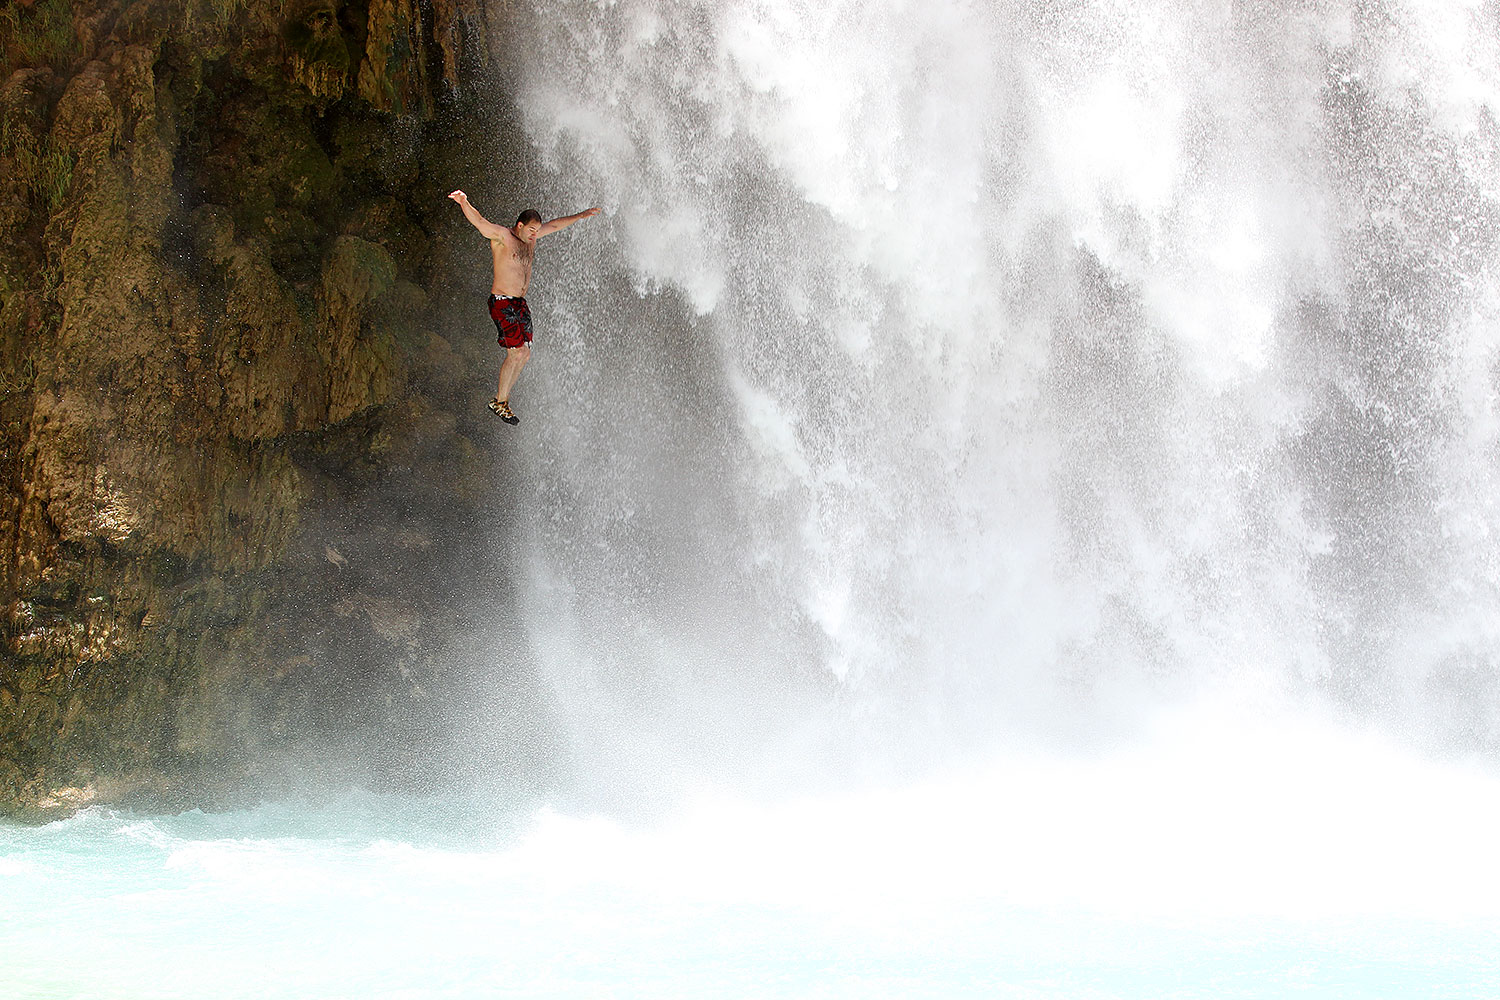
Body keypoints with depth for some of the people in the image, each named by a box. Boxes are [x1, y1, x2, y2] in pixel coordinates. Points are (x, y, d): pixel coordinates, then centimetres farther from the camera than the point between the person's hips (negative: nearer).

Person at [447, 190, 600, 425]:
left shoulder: (530, 237, 11)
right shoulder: (501, 236, -11)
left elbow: (555, 225, 25)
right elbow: (478, 220, -27)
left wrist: (580, 216, 33)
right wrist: (463, 203, -46)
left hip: (520, 304, 8)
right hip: (502, 302, -8)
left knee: (524, 354, 5)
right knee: (516, 352, -13)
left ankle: (503, 399, 14)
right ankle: (499, 403, -3)